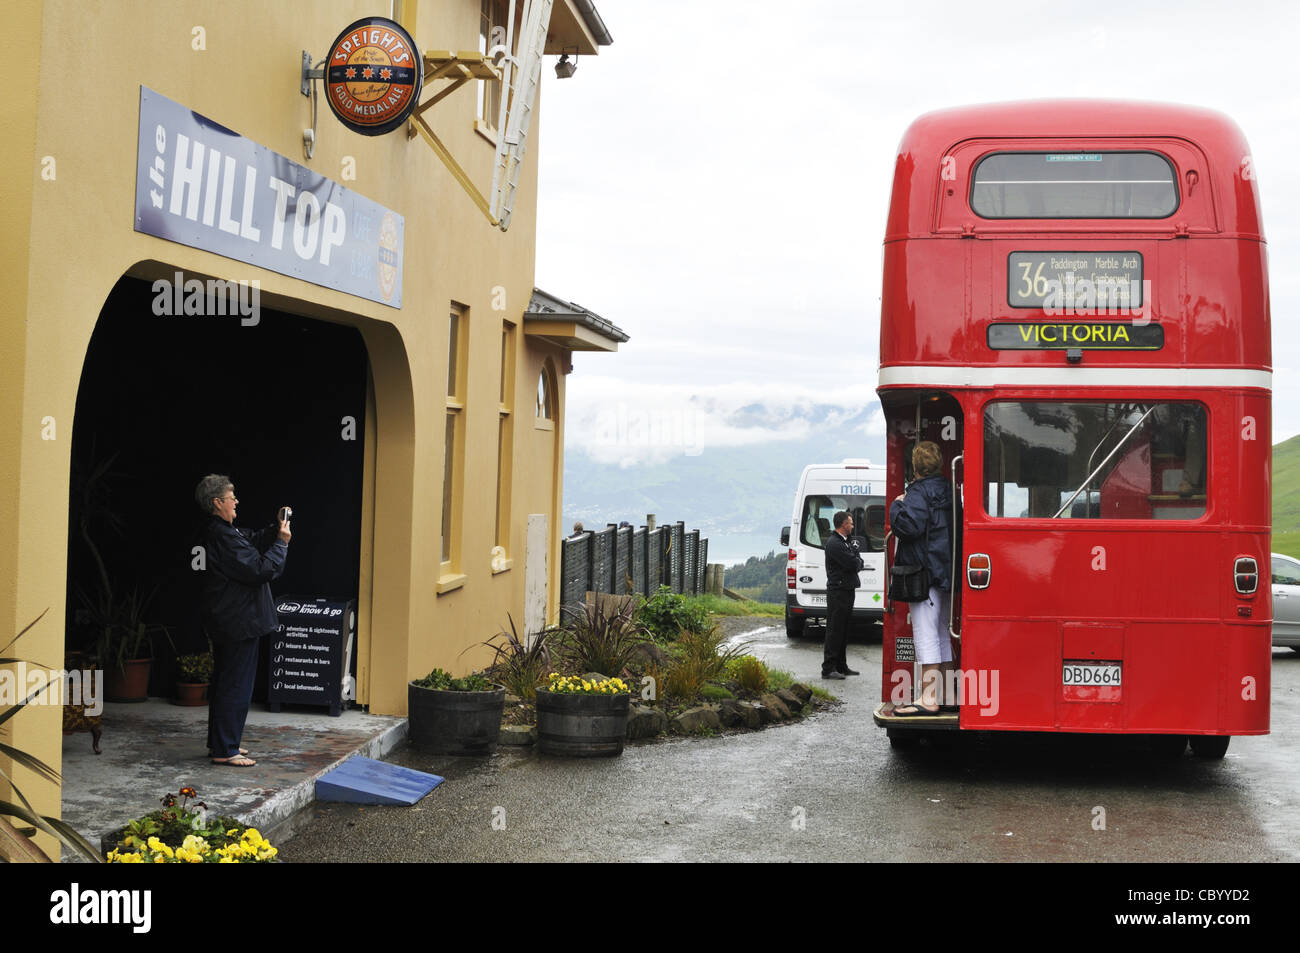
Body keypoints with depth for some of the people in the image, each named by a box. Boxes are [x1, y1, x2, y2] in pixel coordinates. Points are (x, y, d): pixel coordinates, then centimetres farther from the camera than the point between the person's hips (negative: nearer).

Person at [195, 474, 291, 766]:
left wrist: (277, 527, 8)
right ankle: (224, 750, -1)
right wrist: (282, 542, -12)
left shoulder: (219, 532, 11)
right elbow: (261, 569, -23)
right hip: (239, 623, -11)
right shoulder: (223, 537, -22)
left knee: (224, 682, 17)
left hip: (225, 622, 11)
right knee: (236, 686, -5)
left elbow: (254, 540, 23)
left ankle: (220, 743, 27)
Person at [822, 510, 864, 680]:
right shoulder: (833, 543, -15)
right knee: (834, 630, -9)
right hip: (838, 591, -10)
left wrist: (856, 560, -2)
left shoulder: (844, 542, 18)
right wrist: (857, 558, 1)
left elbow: (858, 563, 18)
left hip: (847, 591, 10)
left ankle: (841, 666, 19)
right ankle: (828, 669, -8)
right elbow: (853, 564, -18)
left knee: (843, 630, 13)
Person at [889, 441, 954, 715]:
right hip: (945, 574, 9)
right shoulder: (946, 490, 15)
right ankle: (945, 694, 20)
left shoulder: (919, 492, -13)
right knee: (942, 634, 15)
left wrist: (897, 505, -7)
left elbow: (908, 525, -24)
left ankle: (929, 699, -12)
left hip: (925, 573, -9)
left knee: (925, 635, -9)